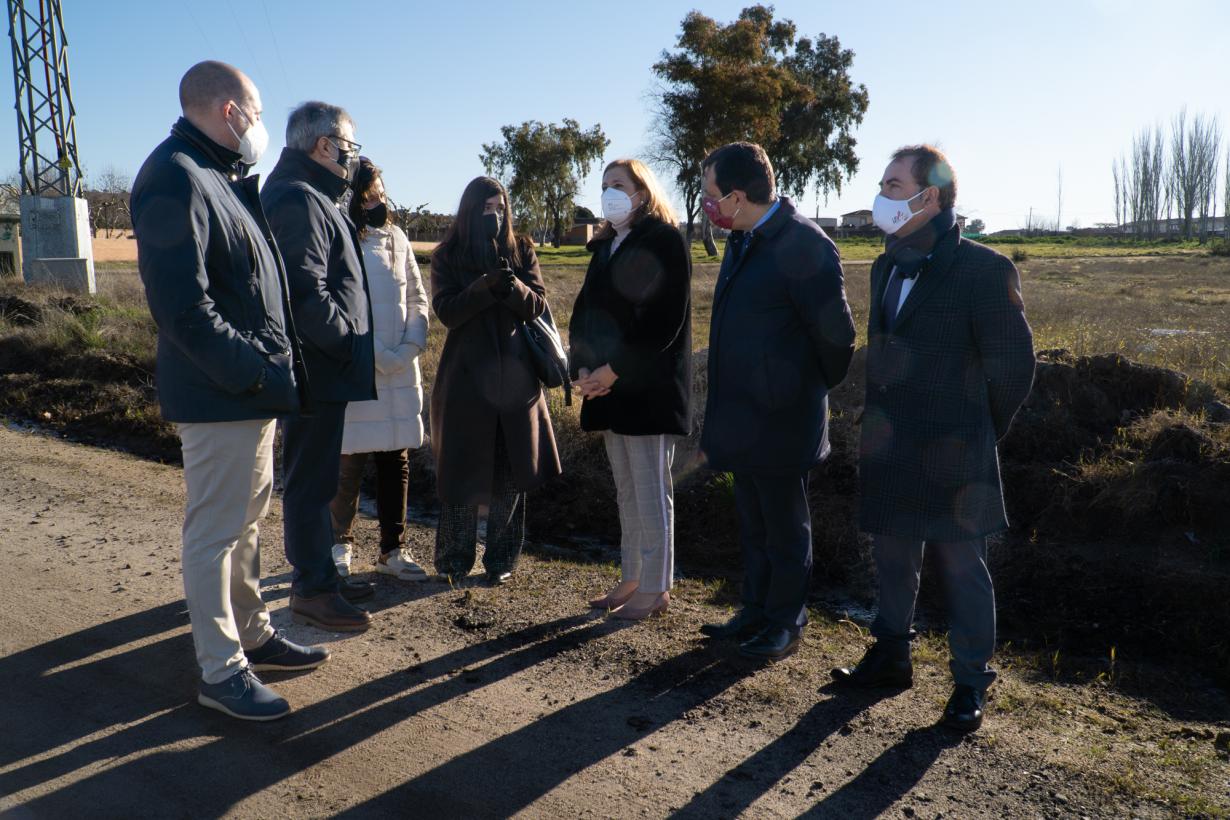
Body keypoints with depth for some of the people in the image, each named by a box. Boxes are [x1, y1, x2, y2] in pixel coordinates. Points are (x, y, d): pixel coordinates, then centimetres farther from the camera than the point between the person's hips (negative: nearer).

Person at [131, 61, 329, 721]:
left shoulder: (223, 177, 17)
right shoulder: (175, 178, -15)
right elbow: (183, 306, -23)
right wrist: (255, 372, -21)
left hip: (253, 391, 10)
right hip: (218, 397, -10)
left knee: (246, 518, 18)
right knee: (215, 531, 0)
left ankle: (252, 634, 32)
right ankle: (221, 671, 12)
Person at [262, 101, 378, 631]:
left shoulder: (307, 197, 17)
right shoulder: (300, 200, -17)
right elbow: (307, 294, -26)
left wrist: (348, 343, 14)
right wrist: (349, 343, -15)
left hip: (321, 367, 11)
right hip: (317, 369, -11)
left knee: (315, 476, 18)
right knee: (311, 481, -1)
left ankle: (321, 575, 30)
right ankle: (312, 590, 11)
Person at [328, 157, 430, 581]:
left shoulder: (396, 238, 12)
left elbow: (418, 298, 15)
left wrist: (411, 346, 0)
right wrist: (375, 355, -14)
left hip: (400, 373, 6)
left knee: (396, 464, 10)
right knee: (348, 464, 2)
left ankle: (393, 548, 21)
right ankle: (340, 543, 22)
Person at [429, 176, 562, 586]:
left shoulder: (521, 250, 8)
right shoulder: (448, 256, 4)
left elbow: (538, 305, 0)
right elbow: (446, 312, -8)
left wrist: (513, 286, -21)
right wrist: (487, 284, -21)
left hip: (515, 376, 2)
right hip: (466, 376, -1)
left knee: (511, 472, 4)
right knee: (463, 468, 3)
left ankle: (501, 559, 17)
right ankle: (455, 560, 16)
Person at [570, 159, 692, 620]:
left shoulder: (664, 241, -7)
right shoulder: (606, 245, 17)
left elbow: (664, 320, -16)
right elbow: (585, 310, 14)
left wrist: (614, 370, -17)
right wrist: (582, 368, -2)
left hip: (647, 389, -8)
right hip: (606, 387, 8)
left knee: (650, 491, -1)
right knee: (626, 489, 14)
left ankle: (655, 589, 9)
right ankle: (632, 580, 24)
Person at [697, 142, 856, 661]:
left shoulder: (805, 244, -19)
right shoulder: (743, 241, 8)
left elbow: (836, 333, -15)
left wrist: (815, 389, 1)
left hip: (779, 419, -8)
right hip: (743, 418, 8)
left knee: (785, 529, 8)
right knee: (753, 525, 19)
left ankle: (785, 625, 24)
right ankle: (755, 613, 34)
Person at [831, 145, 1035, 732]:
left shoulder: (982, 270, -13)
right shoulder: (886, 267, 9)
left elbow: (1013, 363, -8)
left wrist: (979, 432, 0)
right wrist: (882, 417, 15)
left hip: (953, 453, -6)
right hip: (888, 449, 7)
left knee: (962, 568, 6)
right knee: (892, 558, 17)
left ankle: (971, 683, 21)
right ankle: (890, 657, 34)